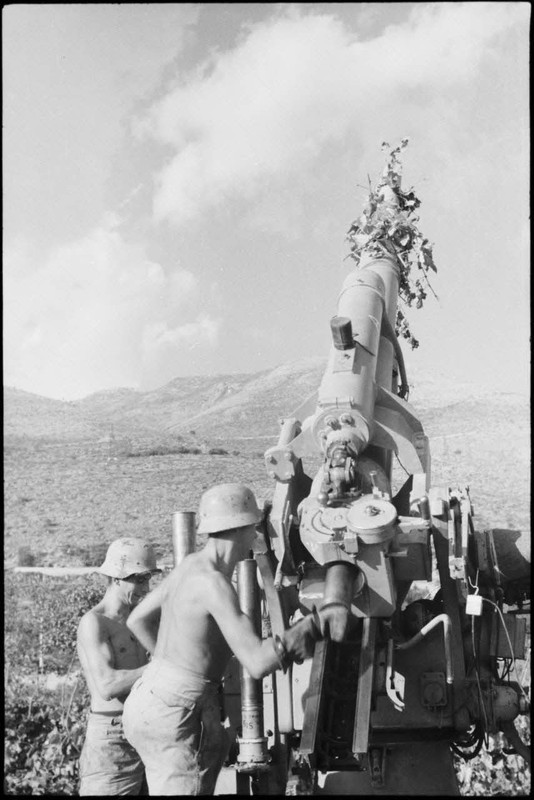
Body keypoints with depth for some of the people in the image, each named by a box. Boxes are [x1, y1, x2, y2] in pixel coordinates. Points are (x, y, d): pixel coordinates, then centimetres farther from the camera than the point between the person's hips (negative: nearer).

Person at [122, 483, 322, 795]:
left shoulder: (192, 564, 7)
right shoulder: (214, 583, -22)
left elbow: (138, 620, 19)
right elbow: (258, 662, -26)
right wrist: (314, 625, -15)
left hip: (150, 698, 10)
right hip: (176, 714, -10)